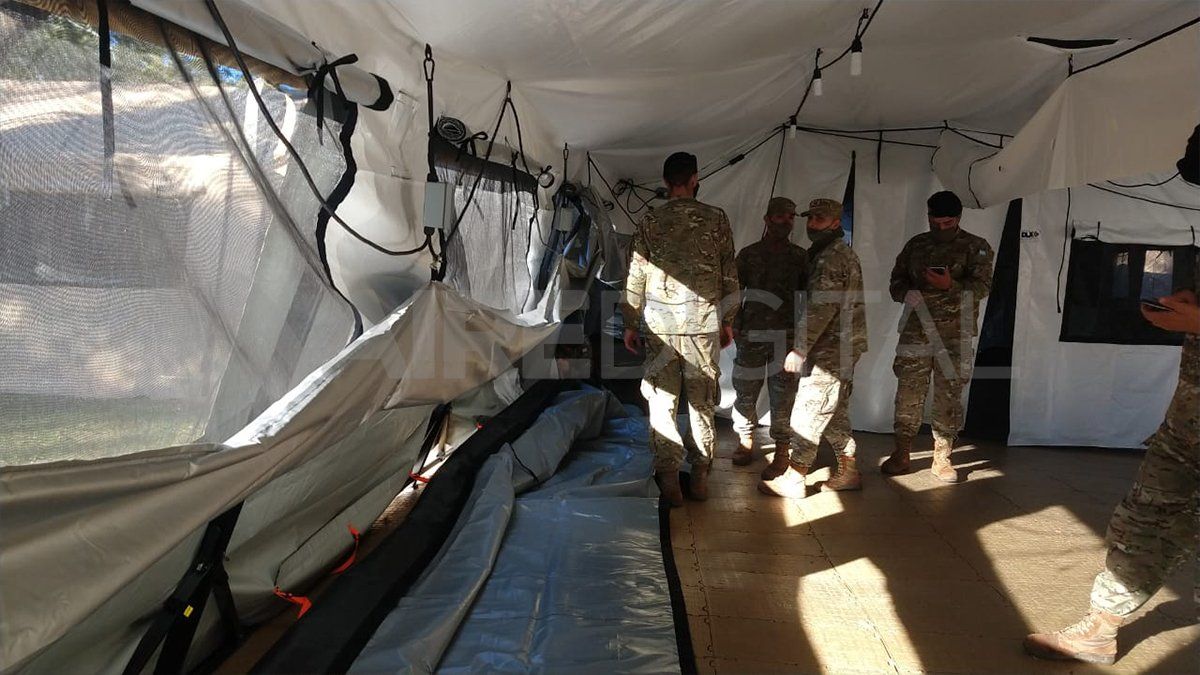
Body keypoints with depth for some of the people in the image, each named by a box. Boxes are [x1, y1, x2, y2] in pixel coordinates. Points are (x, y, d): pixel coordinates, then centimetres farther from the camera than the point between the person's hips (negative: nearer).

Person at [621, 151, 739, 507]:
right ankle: (700, 477, 18)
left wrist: (630, 324, 10)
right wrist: (728, 320, 13)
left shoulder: (650, 222, 0)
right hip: (704, 324, 1)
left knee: (662, 402, 6)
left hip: (660, 325, -1)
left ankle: (669, 480, 7)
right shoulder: (716, 219, 1)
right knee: (702, 402, 11)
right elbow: (729, 275, 3)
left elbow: (636, 278, 1)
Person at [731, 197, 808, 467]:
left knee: (783, 393, 2)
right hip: (752, 333, 0)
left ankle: (782, 444, 14)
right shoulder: (748, 254, 6)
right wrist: (735, 326, 0)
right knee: (746, 389, 3)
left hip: (787, 334, 1)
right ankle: (745, 440, 18)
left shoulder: (800, 256, 9)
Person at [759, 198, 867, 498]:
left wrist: (799, 348, -19)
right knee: (834, 411, 15)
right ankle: (848, 472, 21)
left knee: (809, 409, -6)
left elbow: (821, 307, -22)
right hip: (842, 348, 10)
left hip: (831, 348, -10)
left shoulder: (831, 256, -15)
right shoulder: (841, 253, 19)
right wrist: (805, 347, 18)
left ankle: (794, 477, -1)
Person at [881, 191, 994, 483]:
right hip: (915, 331, 2)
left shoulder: (976, 247, 4)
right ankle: (901, 454, 12)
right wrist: (907, 294, -8)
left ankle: (942, 458, 15)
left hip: (954, 335, -2)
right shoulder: (916, 244, 14)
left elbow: (982, 286, -7)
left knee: (948, 396, 3)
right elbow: (896, 281, 15)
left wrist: (951, 286, -26)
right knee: (908, 393, 2)